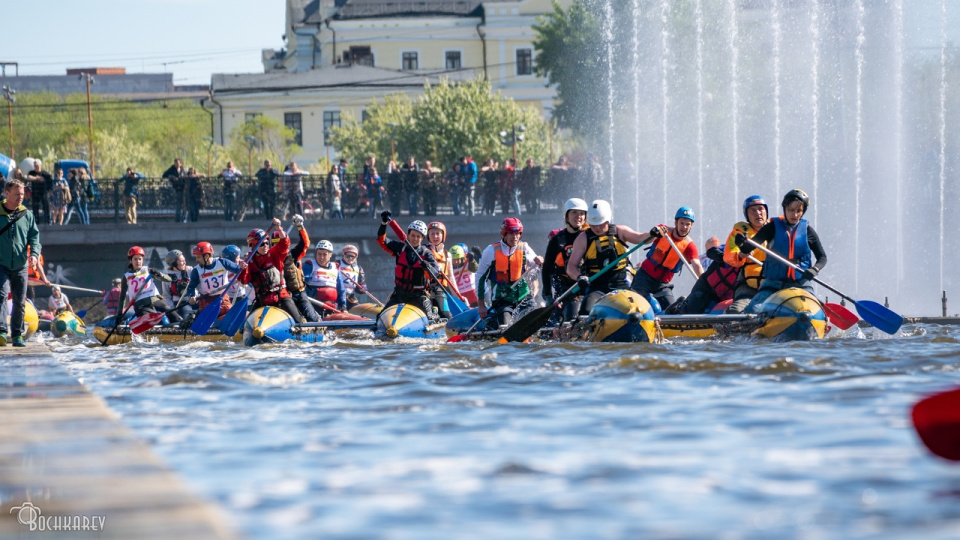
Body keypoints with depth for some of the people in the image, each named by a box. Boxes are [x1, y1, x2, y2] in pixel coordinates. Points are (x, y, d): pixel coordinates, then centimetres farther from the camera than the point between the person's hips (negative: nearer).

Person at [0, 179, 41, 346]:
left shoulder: (27, 215, 8)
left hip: (20, 266, 3)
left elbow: (34, 236, 8)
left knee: (20, 302, 6)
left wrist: (34, 253, -11)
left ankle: (17, 335, 16)